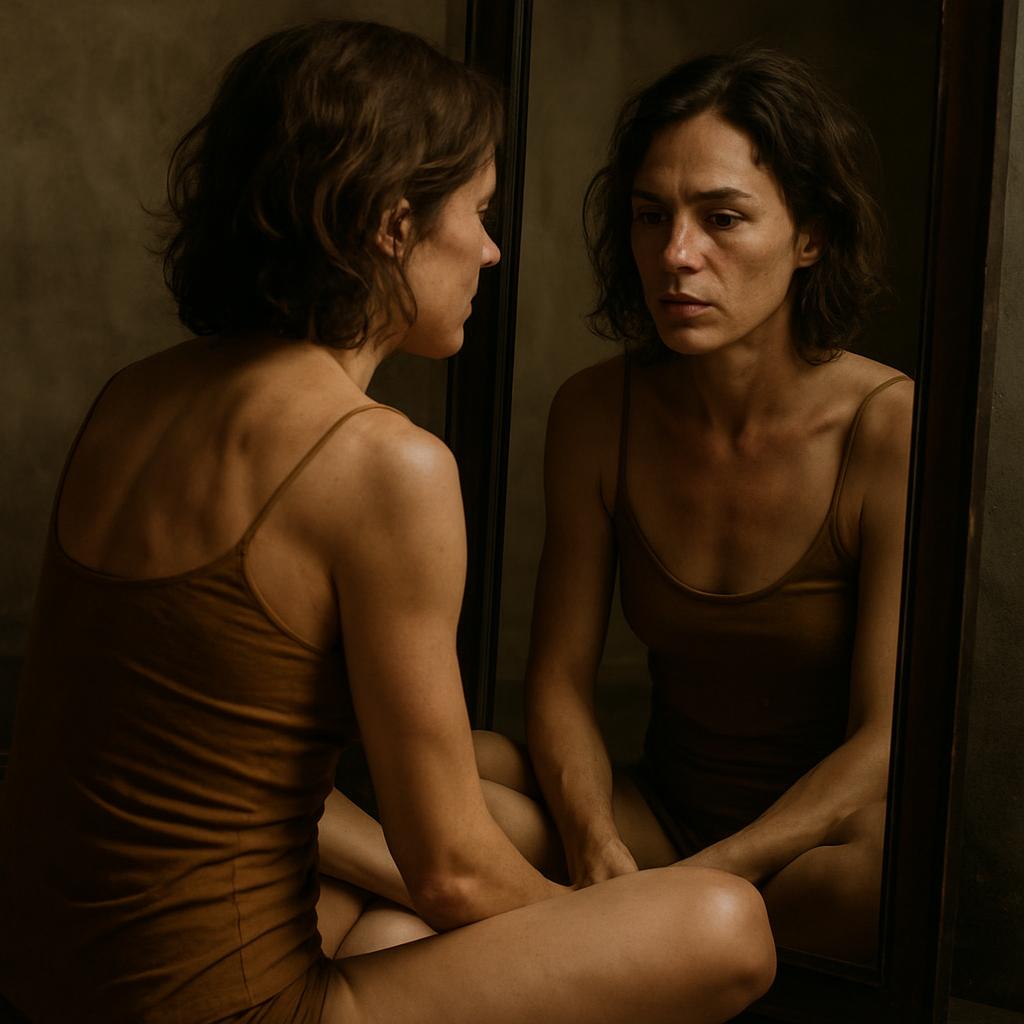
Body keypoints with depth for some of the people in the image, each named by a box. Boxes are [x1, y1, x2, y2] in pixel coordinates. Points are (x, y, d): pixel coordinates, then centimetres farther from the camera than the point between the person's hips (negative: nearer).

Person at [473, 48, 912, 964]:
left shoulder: (894, 427, -18)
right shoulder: (594, 411, -5)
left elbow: (886, 741, -17)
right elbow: (561, 674, -3)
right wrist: (597, 849, -23)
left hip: (827, 835, -3)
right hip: (659, 812, 3)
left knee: (890, 883, -38)